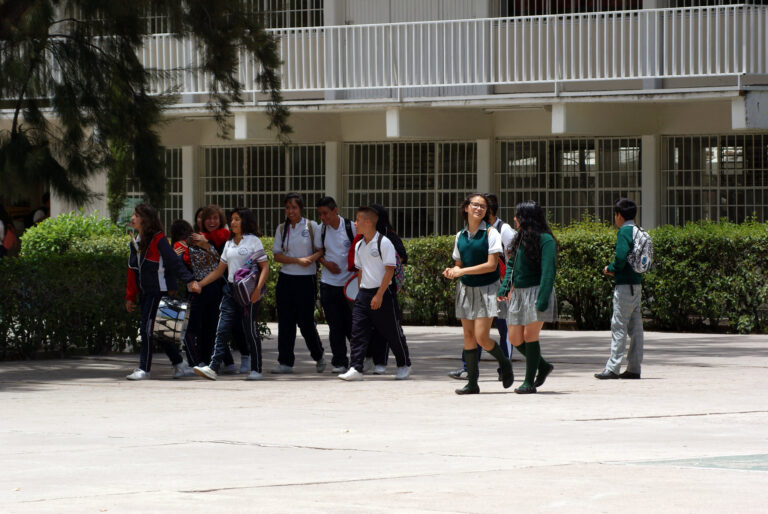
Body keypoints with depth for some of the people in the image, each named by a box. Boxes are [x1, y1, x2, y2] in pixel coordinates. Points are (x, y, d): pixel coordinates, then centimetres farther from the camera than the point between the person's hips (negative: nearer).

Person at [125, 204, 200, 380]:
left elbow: (174, 261, -17)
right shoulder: (135, 243, 13)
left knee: (147, 328, -11)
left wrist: (190, 280, -28)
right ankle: (180, 364, 17)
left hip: (158, 291, -8)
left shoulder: (158, 240, -11)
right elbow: (132, 272, 18)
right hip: (146, 293, 8)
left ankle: (144, 369, -6)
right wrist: (130, 297, 18)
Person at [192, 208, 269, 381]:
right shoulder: (229, 244, 17)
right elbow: (219, 271, 21)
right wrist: (200, 284, 13)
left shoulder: (253, 241, -2)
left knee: (250, 331, -1)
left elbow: (265, 266, -7)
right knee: (222, 330, -5)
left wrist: (258, 289, -20)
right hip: (230, 290, 6)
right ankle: (213, 368, -12)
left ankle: (256, 370, 8)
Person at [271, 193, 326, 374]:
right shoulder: (281, 229, 8)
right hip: (286, 279, 3)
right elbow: (277, 255, 2)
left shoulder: (312, 226, 0)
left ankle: (318, 355, 20)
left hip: (307, 279, -3)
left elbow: (321, 250, 0)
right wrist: (298, 260, -12)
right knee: (285, 320, 0)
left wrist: (311, 258, -20)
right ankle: (285, 362, 4)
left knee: (305, 321, -4)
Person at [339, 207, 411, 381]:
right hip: (364, 293, 6)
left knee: (392, 333, 4)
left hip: (381, 294, -6)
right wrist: (361, 293, 13)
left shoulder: (384, 243, -11)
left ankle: (404, 365, 21)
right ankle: (355, 368, -8)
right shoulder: (359, 246, 10)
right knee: (358, 332, -5)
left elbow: (389, 270, -14)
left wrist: (379, 295, -18)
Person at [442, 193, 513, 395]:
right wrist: (451, 272, -8)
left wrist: (462, 271, -17)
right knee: (468, 337, 3)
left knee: (481, 337, -12)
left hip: (486, 289, -5)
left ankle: (504, 363, 15)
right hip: (466, 289, 5)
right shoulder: (461, 236, 9)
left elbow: (492, 265, -14)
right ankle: (472, 382, 8)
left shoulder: (490, 233, -7)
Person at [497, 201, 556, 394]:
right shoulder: (519, 238, 12)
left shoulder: (545, 240, -12)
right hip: (518, 293, 8)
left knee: (530, 336, -6)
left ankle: (529, 382, 2)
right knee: (515, 338, 6)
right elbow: (511, 264, 20)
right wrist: (504, 288, 8)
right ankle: (543, 366, 25)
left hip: (536, 291, -8)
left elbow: (548, 271, -17)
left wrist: (543, 299, -23)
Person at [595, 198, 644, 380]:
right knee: (635, 327, 9)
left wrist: (610, 269, -3)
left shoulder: (624, 232, -12)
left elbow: (621, 258, -24)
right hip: (637, 284, 9)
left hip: (625, 285, -9)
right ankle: (634, 368, 11)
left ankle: (612, 368, -7)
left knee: (619, 326, -7)